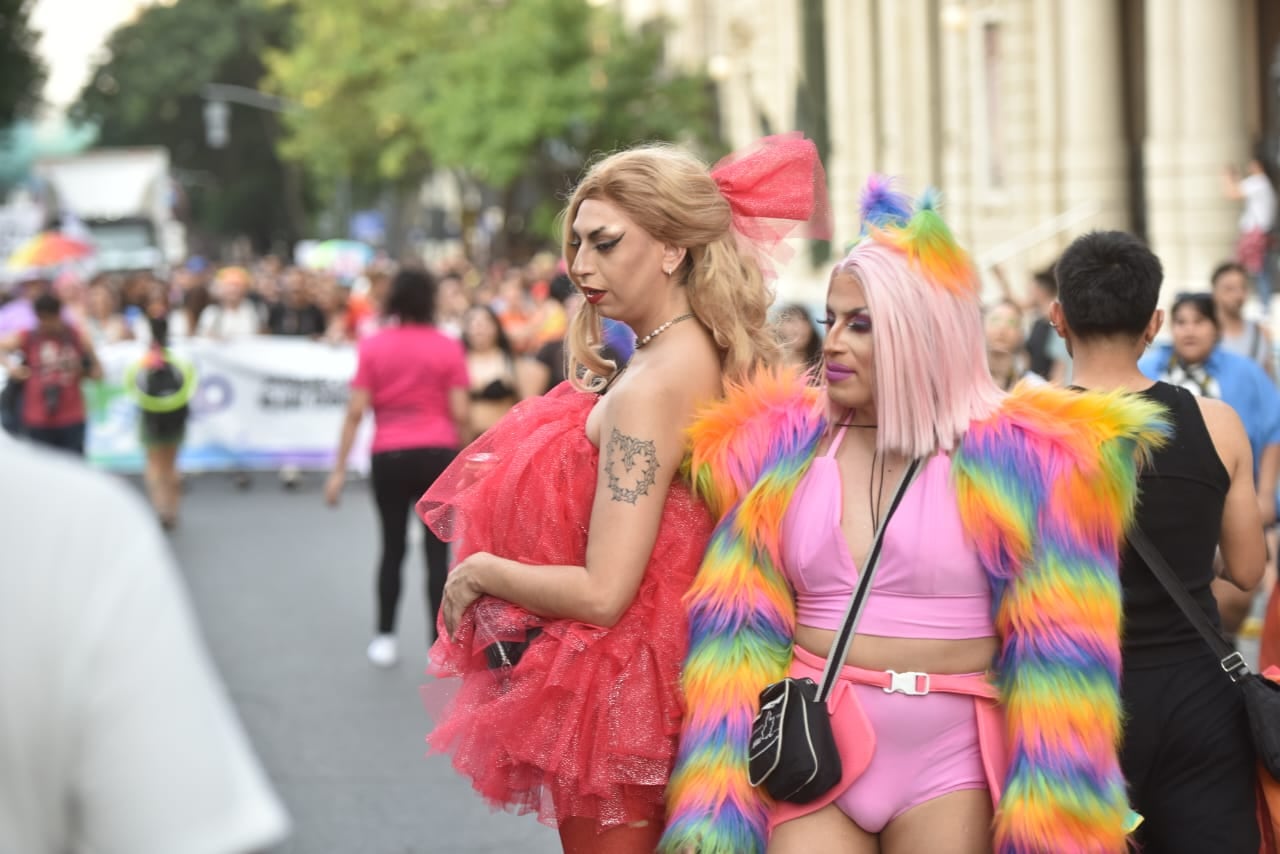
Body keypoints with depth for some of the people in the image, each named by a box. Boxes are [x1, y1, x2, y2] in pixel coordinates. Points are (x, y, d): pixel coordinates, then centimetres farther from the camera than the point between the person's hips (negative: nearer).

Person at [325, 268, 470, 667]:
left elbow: (356, 412, -5)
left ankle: (385, 639, 18)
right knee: (437, 551, 4)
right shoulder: (448, 347, -3)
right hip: (437, 454, -1)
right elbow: (460, 413, -6)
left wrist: (339, 469, -1)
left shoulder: (373, 347, -2)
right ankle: (440, 645, 1)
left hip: (389, 455, 1)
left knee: (393, 548, 14)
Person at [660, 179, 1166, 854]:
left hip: (951, 762, -2)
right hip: (811, 754, 2)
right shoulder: (781, 449, 6)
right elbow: (738, 631, 3)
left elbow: (1055, 651, -4)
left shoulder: (1016, 459, -3)